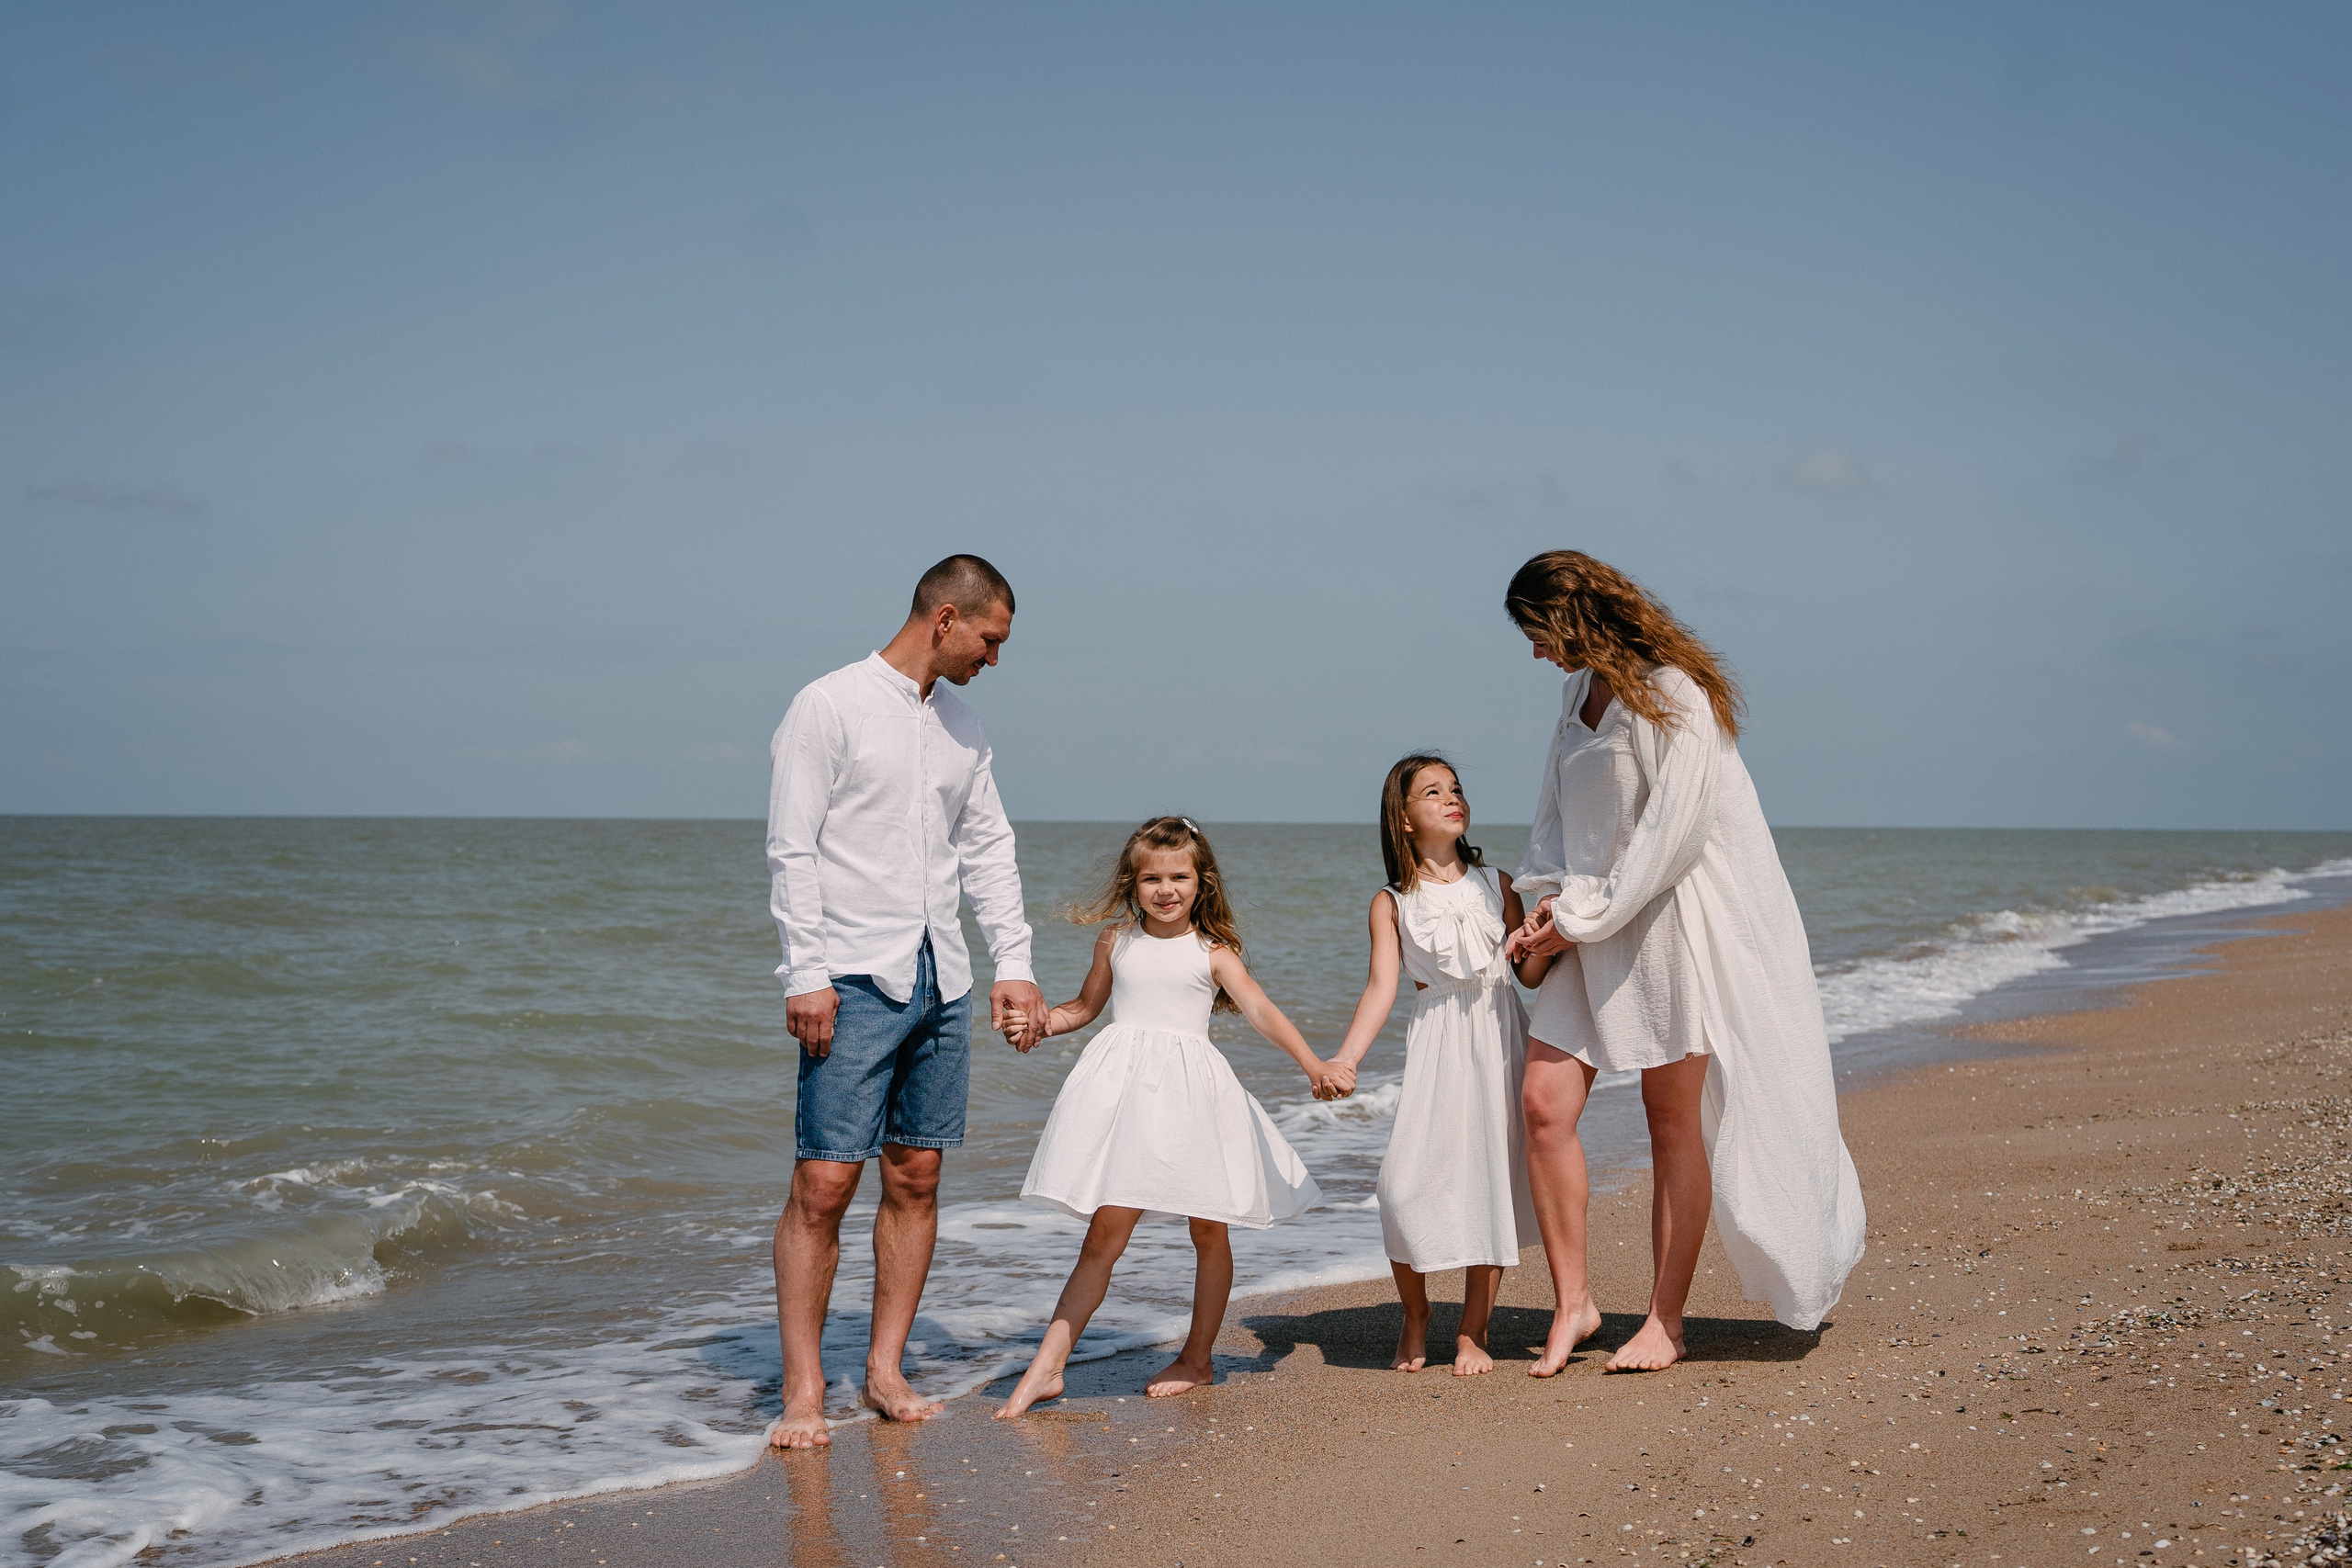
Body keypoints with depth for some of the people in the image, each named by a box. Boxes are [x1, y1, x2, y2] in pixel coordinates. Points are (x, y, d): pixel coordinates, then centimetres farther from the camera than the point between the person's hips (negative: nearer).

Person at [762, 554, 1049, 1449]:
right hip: (857, 981, -7)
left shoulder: (963, 729, 15)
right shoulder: (830, 706, -5)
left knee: (916, 1178, 7)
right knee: (824, 1184, -8)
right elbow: (792, 851, -8)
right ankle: (802, 1391, -1)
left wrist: (1013, 962, 9)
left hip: (942, 981, 7)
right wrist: (806, 974, -14)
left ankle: (885, 1369, 16)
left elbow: (989, 851, 18)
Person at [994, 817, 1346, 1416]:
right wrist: (1039, 1024, 4)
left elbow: (1260, 1010, -8)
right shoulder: (1116, 942, 9)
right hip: (1124, 1087, 0)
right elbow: (1084, 1007, 23)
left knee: (1209, 1229, 7)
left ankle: (1197, 1359, 23)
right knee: (1106, 1232, -5)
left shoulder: (1212, 952, 3)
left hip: (1190, 1091, 0)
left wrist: (1311, 1062, -22)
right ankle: (1047, 1367, -3)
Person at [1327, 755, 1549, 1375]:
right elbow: (1382, 984, -8)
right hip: (1435, 1044, -2)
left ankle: (1472, 1330, 13)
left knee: (1492, 1181, -1)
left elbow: (1530, 973, 7)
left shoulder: (1496, 884, 8)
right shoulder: (1392, 903, 2)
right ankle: (1415, 1321, 13)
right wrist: (1346, 1057, -21)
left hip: (1499, 1037, 2)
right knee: (1407, 1181, -11)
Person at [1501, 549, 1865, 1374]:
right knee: (1545, 1100, -3)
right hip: (1594, 927, 8)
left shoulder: (1673, 695, -14)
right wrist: (1549, 897, 1)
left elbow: (1670, 836, -18)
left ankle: (1665, 1321, 9)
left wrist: (1581, 921, -15)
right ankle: (1572, 1301, 7)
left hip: (1675, 920, -7)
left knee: (1673, 1120, 0)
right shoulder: (1581, 689, 12)